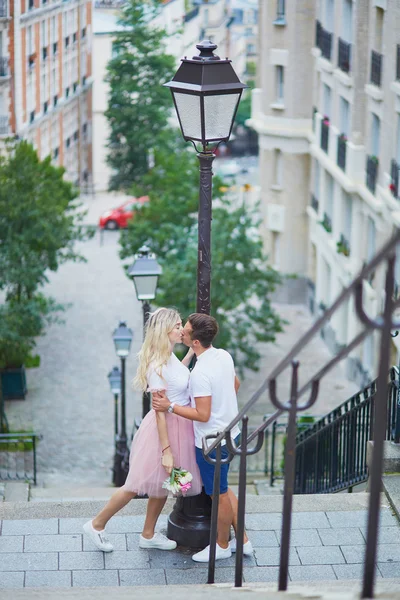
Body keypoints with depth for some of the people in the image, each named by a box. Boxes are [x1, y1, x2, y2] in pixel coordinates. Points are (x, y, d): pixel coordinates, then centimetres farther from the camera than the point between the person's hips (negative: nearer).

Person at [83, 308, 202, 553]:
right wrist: (166, 450, -22)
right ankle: (97, 525, 19)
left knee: (162, 483, 20)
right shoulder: (158, 367, -26)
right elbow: (160, 411, -24)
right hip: (165, 428, -9)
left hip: (179, 425, 9)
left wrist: (192, 352, 16)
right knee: (138, 485, 4)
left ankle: (148, 535, 35)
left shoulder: (170, 356, 0)